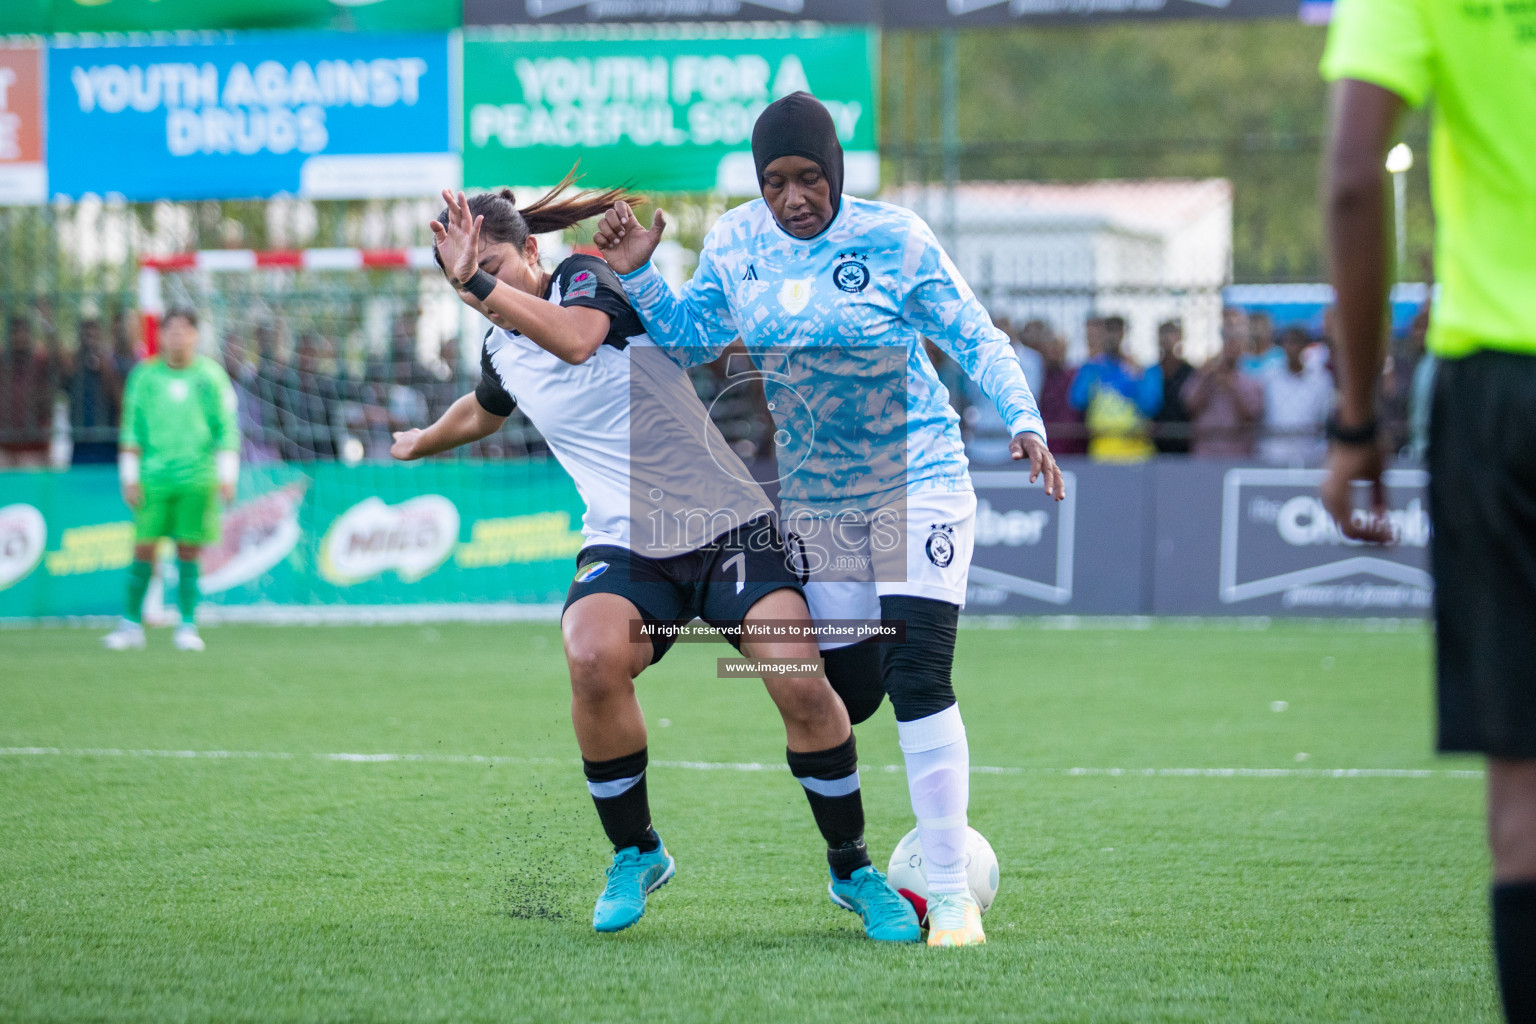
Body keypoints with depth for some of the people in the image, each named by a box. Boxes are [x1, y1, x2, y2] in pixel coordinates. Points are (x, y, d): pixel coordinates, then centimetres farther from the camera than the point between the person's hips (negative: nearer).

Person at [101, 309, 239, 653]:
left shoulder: (211, 376, 3)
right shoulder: (144, 376, 5)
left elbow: (227, 428, 5)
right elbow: (132, 429, 7)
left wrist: (227, 476, -3)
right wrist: (129, 476, 1)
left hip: (198, 480, -1)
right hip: (153, 479, 1)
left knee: (188, 552, -1)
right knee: (143, 550, -3)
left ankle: (187, 628, 5)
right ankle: (131, 625, 5)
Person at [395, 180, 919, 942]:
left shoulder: (585, 277, -4)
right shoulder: (502, 350, 14)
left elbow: (576, 338, -30)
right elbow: (483, 412, 39)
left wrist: (480, 281, -34)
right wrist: (423, 442, 57)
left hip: (728, 525, -4)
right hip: (625, 545, 4)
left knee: (801, 684, -22)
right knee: (592, 657, -30)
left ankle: (853, 872, 1)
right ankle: (635, 853, -8)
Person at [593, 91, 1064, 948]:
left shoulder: (895, 240, -12)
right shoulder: (735, 243, 0)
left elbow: (978, 339, -7)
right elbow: (691, 336, 15)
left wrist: (1025, 423, -22)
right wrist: (638, 276, -1)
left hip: (918, 481, -4)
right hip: (811, 499, 4)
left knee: (918, 679, -18)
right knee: (847, 696, 6)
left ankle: (951, 894, -12)